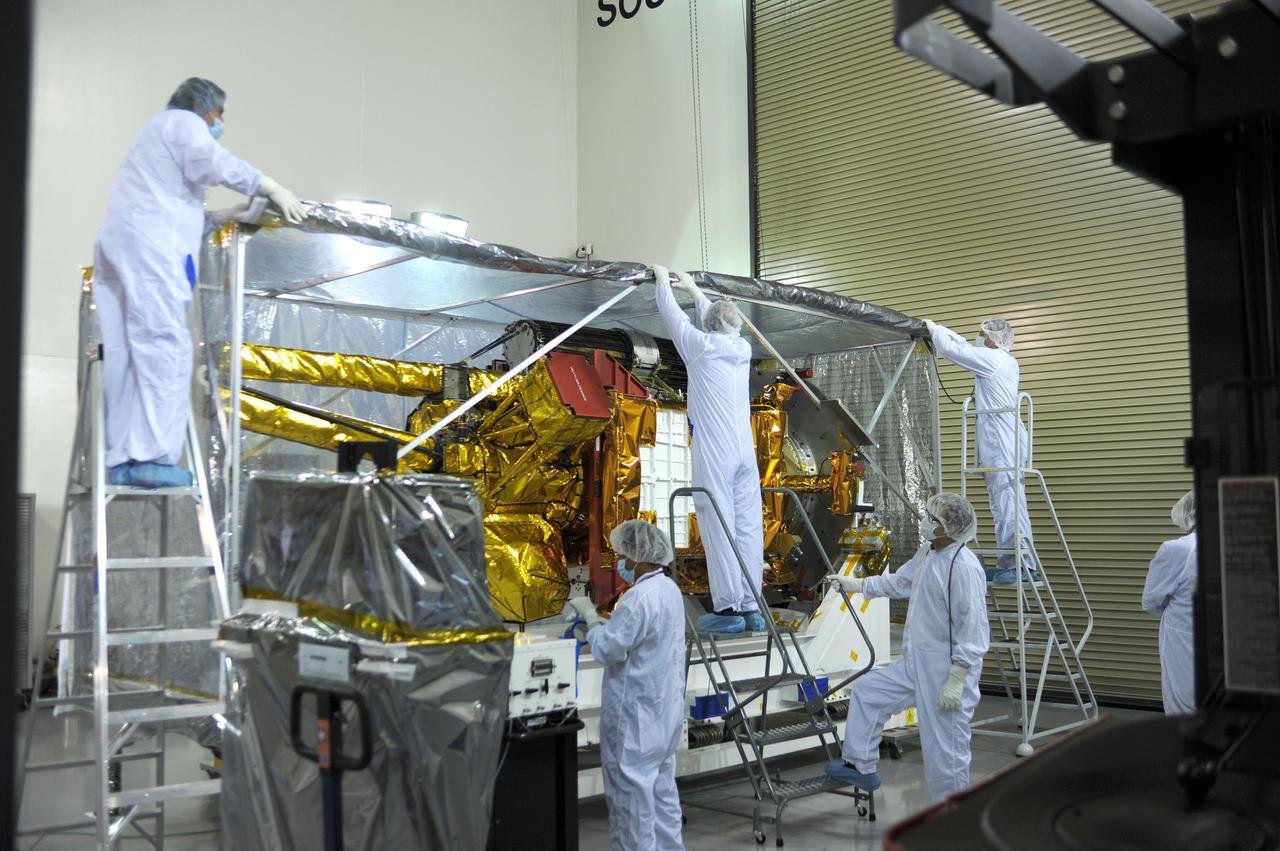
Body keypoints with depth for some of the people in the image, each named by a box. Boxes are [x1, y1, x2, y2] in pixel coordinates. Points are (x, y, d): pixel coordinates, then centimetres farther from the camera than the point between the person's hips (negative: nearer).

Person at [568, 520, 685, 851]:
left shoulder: (640, 597, -23)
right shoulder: (668, 589, 9)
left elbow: (608, 648, -22)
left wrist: (590, 615, -8)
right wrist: (599, 621, 7)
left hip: (636, 714, -10)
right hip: (664, 709, 10)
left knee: (631, 785, 0)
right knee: (662, 782, 17)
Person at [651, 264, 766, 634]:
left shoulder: (701, 346, 0)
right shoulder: (743, 349, 14)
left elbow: (672, 316, 15)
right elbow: (721, 321, 33)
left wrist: (663, 281, 32)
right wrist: (694, 289, 46)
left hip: (713, 454, -6)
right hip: (746, 453, 6)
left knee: (718, 526, -7)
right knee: (749, 527, 4)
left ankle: (728, 608, -9)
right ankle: (752, 608, 7)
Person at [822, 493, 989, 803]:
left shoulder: (964, 566, -22)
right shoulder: (927, 554, 7)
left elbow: (974, 629, -24)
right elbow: (899, 582, 26)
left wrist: (956, 681, -24)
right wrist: (855, 584, 24)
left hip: (947, 672, -10)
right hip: (916, 665, 10)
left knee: (945, 752, -1)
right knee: (866, 692, 18)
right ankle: (860, 766, 31)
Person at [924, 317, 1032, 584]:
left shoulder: (993, 359, -6)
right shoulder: (1006, 362, 21)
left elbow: (953, 350, -6)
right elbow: (968, 350, 32)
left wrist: (934, 329, 10)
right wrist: (942, 331, 28)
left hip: (1002, 443, -10)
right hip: (1006, 442, 10)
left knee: (1007, 503, -13)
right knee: (1008, 503, 8)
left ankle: (1021, 564, -16)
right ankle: (1008, 564, 9)